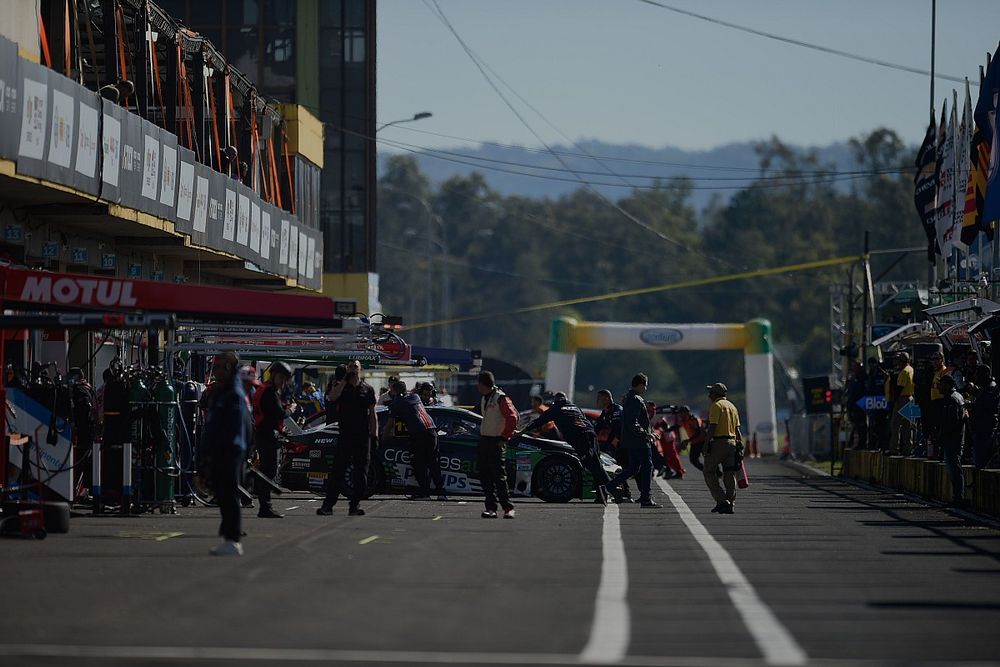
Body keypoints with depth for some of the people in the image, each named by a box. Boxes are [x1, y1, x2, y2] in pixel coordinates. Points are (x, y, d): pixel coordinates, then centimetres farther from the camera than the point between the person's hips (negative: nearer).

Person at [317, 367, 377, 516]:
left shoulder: (367, 389, 9)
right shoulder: (341, 386, 6)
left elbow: (372, 415, 11)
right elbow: (333, 396, -17)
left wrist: (375, 435, 4)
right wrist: (345, 380, -14)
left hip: (363, 436, 1)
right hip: (345, 435, -1)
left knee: (361, 473, 3)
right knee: (337, 472, -4)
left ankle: (354, 505, 9)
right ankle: (328, 505, -3)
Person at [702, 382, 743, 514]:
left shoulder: (716, 406, -7)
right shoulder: (732, 407, 16)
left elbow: (712, 427, -15)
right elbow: (737, 429, 15)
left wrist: (706, 445, -13)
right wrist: (740, 446, 17)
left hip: (718, 442, -7)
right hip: (732, 442, 7)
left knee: (709, 472, 1)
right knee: (729, 474, 8)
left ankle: (722, 501, -10)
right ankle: (731, 505, 5)